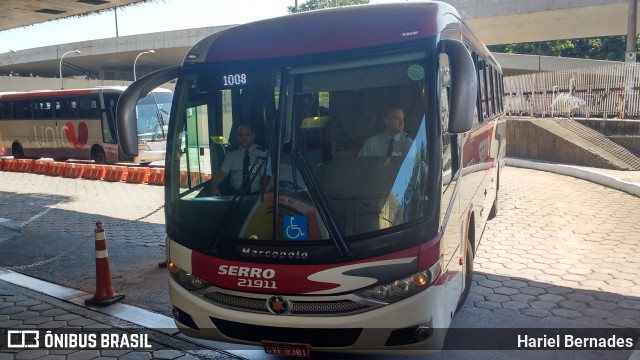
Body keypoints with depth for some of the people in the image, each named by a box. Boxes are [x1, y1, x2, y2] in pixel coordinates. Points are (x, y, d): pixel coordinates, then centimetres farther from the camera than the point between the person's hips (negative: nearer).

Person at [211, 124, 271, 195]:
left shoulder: (263, 153, 3)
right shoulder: (232, 153, 9)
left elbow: (265, 176, -3)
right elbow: (223, 171, -2)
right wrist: (214, 185, -21)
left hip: (256, 195, -2)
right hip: (235, 194, 2)